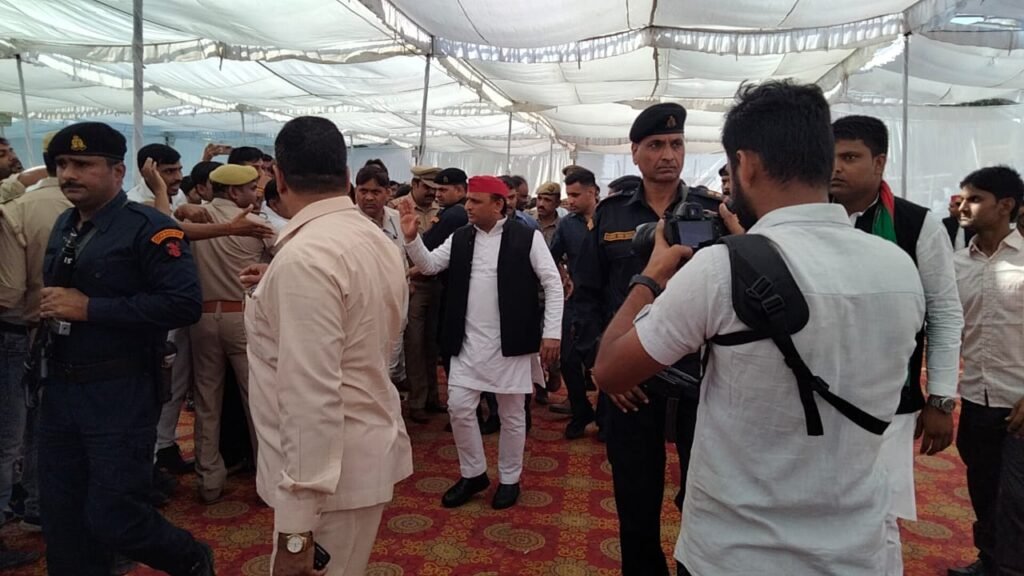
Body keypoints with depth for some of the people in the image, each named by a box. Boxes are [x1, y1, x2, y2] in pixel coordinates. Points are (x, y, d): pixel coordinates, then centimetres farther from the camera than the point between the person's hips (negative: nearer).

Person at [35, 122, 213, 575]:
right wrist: (49, 308, 7)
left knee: (112, 520, 0)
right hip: (59, 388, 8)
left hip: (121, 394, -7)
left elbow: (184, 304, -23)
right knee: (61, 520, 14)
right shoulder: (64, 226, 13)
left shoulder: (148, 228, -13)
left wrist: (88, 308, -20)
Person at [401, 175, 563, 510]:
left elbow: (553, 284, -6)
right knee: (459, 407, 5)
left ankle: (509, 479, 26)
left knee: (512, 413, 8)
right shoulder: (460, 238, 7)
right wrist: (411, 237, -12)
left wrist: (551, 332, -11)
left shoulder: (527, 237, -6)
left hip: (509, 342, -4)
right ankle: (473, 473, 25)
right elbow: (429, 265, 6)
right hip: (468, 342, 4)